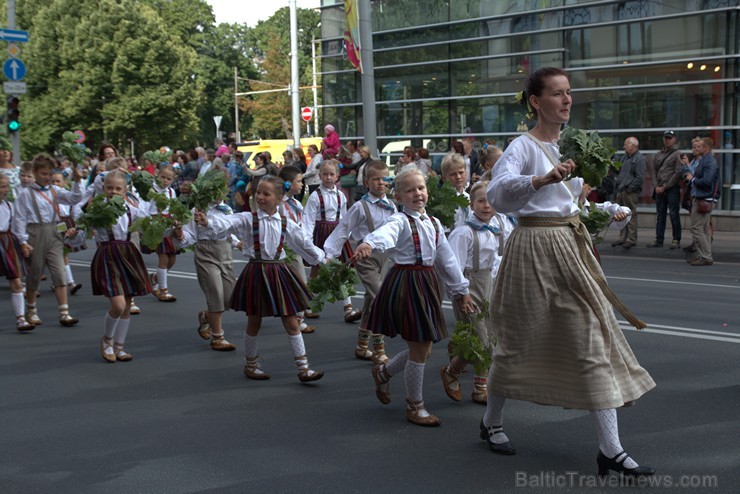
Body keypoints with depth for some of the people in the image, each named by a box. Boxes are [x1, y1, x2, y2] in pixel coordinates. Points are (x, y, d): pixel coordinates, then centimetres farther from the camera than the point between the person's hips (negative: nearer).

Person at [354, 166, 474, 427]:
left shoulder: (433, 223, 12)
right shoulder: (400, 221, -12)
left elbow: (446, 258, 19)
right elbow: (386, 232, -36)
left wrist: (460, 290, 23)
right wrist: (368, 244, -59)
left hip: (427, 283, 8)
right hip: (405, 283, -8)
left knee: (423, 347, 13)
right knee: (419, 349, -3)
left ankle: (383, 371, 39)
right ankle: (415, 405, 15)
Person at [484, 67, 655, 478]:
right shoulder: (523, 147, -11)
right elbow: (498, 193, -30)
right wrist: (542, 179, -43)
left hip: (571, 244, 7)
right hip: (535, 247, -7)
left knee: (595, 339, 0)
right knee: (521, 340, 6)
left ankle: (611, 450, 3)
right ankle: (492, 422, 30)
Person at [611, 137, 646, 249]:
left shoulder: (639, 159, -10)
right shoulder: (625, 157, 19)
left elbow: (640, 178, -16)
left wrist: (630, 188, -17)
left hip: (630, 192, -9)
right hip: (621, 191, 9)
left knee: (631, 215, -5)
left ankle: (632, 239, -1)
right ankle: (623, 238, 19)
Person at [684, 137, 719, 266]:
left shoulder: (710, 162, -17)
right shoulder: (704, 160, 16)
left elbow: (706, 181, -25)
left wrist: (692, 179, -12)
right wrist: (691, 176, 9)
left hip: (703, 200, -11)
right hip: (701, 198, 11)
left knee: (696, 229, -9)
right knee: (704, 228, 14)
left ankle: (706, 257, -6)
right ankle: (704, 255, 20)